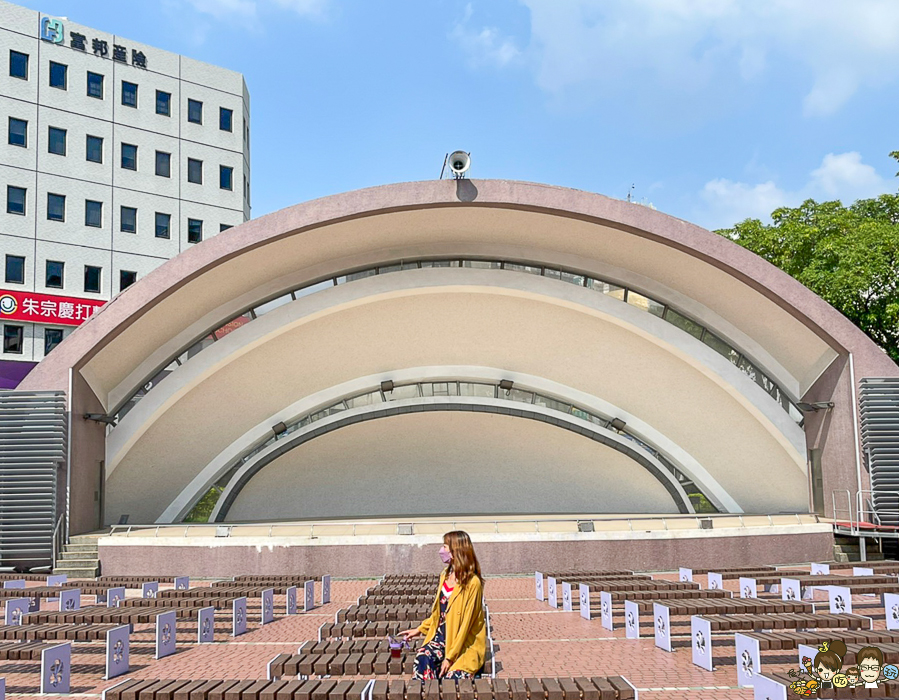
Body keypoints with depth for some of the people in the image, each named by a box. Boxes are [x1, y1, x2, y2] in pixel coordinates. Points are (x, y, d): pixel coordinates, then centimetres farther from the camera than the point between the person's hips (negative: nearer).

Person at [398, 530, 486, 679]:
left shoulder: (472, 583, -15)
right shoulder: (445, 575, 10)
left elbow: (465, 624, -16)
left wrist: (450, 657, -18)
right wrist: (420, 630, 16)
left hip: (465, 643, -5)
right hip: (440, 636, 5)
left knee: (453, 677, -27)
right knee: (422, 659, -24)